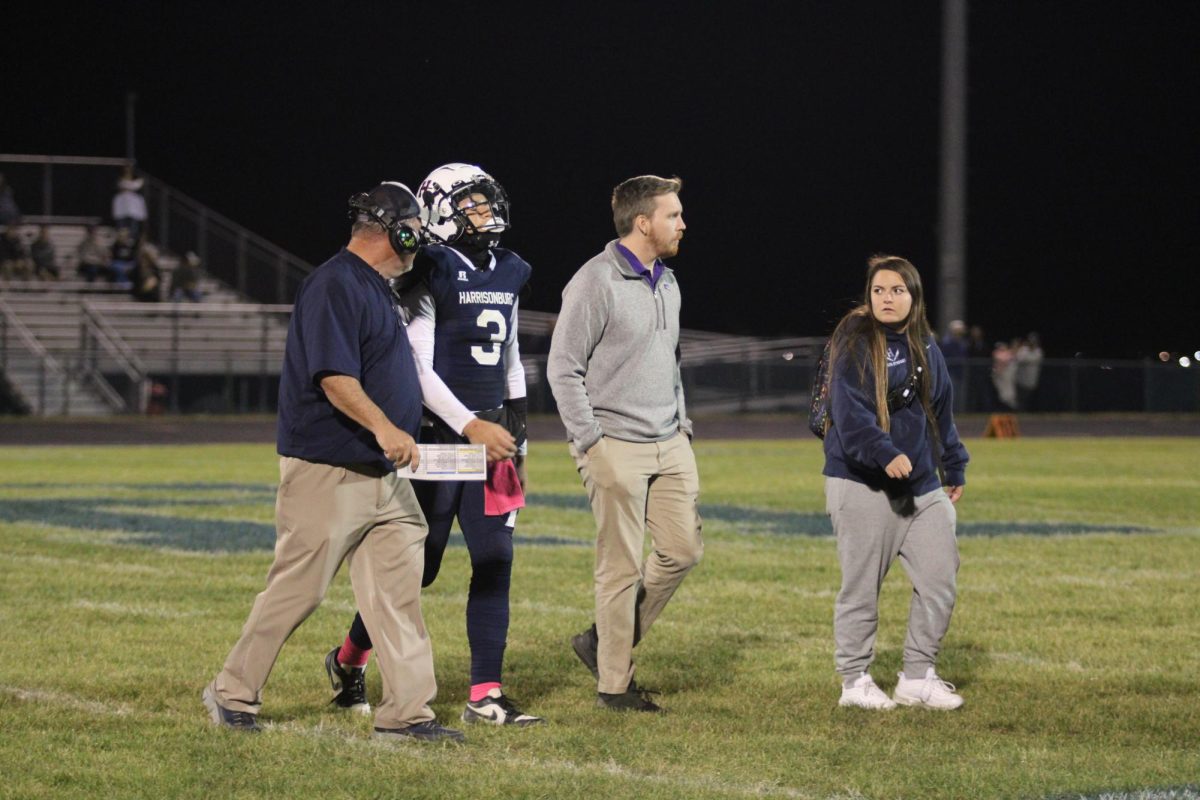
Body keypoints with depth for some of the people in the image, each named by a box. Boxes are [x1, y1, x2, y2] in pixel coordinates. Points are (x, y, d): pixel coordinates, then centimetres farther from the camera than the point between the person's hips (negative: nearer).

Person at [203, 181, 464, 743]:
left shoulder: (376, 288, 17)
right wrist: (382, 426, -34)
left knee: (398, 587, 3)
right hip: (327, 470, -10)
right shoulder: (335, 285, -14)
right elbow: (334, 376, -24)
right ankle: (234, 694, 12)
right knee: (297, 588, -2)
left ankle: (406, 712, 4)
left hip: (383, 475, 10)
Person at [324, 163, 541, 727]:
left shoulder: (507, 274, 13)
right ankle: (349, 658, 21)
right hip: (437, 439, -7)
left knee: (495, 563, 0)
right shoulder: (431, 276, -11)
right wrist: (471, 426, -21)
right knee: (418, 566, 0)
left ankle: (485, 693, 3)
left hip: (488, 436, 7)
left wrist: (515, 436, 19)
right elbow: (417, 368, -16)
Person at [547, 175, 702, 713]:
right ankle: (614, 684, 6)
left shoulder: (667, 283, 14)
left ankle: (604, 641, 20)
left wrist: (681, 423, 15)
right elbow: (563, 369, -12)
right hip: (616, 447, -8)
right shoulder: (596, 283, -12)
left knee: (684, 549, 6)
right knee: (621, 568, -4)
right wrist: (592, 443, -15)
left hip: (669, 446, 8)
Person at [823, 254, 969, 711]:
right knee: (862, 587, 0)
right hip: (862, 485, -7)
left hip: (922, 485, 7)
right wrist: (884, 454, -32)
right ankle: (855, 681, 12)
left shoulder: (924, 347, 13)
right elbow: (848, 410, -20)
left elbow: (941, 413, 22)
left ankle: (918, 677, 15)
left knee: (940, 578, 4)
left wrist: (954, 469, 24)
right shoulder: (855, 343, -8)